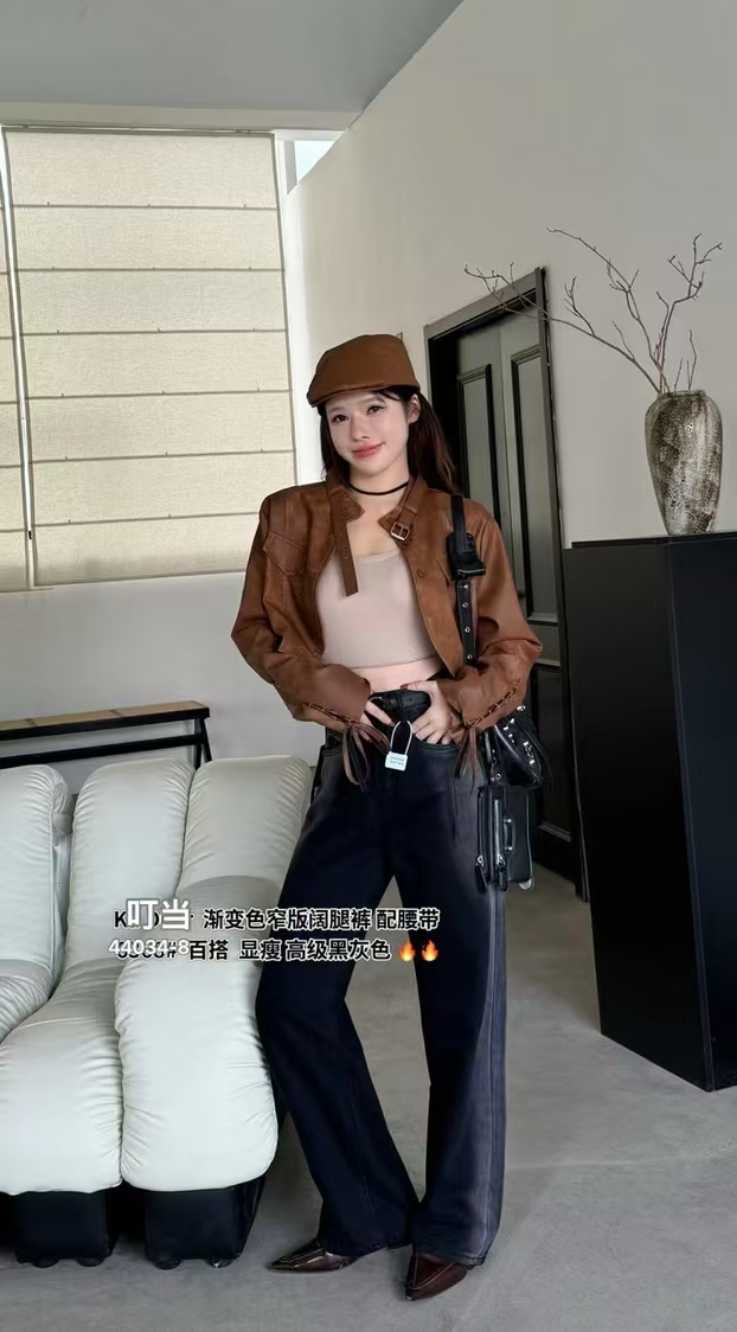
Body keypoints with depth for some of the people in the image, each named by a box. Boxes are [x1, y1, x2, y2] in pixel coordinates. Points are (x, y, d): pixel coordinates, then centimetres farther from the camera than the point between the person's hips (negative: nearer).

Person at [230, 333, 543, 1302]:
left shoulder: (462, 524, 1)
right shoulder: (292, 518, 6)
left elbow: (513, 647, 5)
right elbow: (259, 628, 9)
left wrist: (459, 702, -14)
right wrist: (327, 687, -9)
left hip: (445, 769, -3)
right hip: (349, 772, 3)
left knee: (460, 1000, 3)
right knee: (292, 994, 2)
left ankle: (457, 1224, 22)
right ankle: (367, 1210, 20)